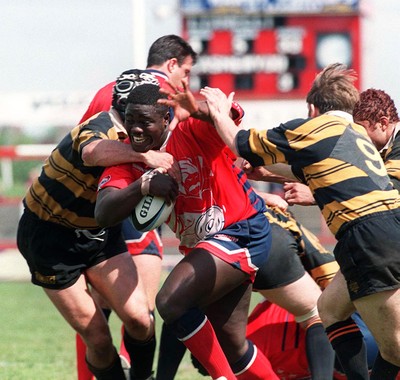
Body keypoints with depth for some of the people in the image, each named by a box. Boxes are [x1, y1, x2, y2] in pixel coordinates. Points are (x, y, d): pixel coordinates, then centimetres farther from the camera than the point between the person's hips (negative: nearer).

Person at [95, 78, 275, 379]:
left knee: (171, 302, -25)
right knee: (232, 347, 14)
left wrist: (202, 109, -61)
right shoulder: (126, 160, -5)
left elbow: (230, 113, -40)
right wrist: (144, 185, -35)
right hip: (202, 245, 8)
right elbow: (104, 214, -19)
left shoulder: (193, 131, -19)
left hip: (243, 233, -8)